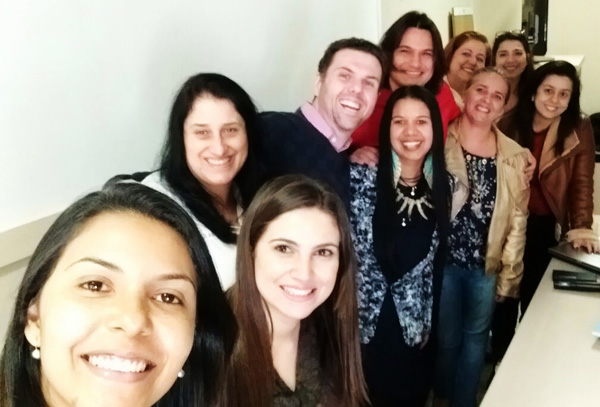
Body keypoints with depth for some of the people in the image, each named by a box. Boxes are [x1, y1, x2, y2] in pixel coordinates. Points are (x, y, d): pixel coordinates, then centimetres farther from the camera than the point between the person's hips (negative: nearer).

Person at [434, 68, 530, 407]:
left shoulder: (514, 155, -1)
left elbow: (517, 219, 3)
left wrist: (509, 273, 2)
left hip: (487, 265, 2)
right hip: (442, 260, -2)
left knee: (476, 336, 18)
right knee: (446, 338, 13)